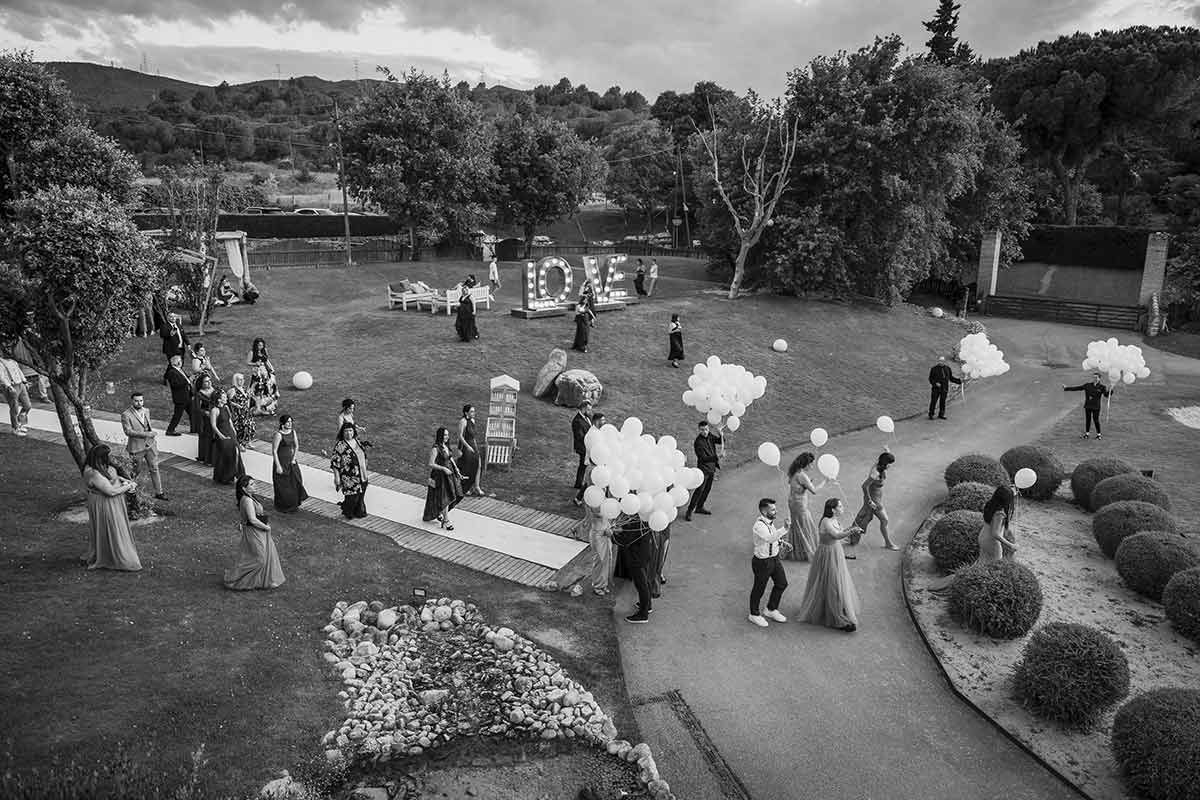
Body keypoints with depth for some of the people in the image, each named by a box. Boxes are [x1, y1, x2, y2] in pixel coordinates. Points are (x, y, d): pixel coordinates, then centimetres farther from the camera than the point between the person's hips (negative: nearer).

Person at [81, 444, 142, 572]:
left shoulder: (102, 465, -4)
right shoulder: (94, 474, -31)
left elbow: (111, 476, 15)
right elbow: (111, 491, -29)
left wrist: (125, 480, 0)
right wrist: (128, 486, -16)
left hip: (111, 504, 10)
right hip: (103, 506, -10)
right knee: (109, 531, 5)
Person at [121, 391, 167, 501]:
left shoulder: (146, 411, 7)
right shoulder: (126, 415, -15)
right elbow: (128, 431, -22)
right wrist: (146, 434, -26)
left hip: (150, 445, 5)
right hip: (136, 448, -5)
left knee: (154, 469, 8)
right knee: (134, 471, 10)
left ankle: (159, 493, 15)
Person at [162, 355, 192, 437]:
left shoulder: (180, 370, 12)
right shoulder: (171, 372, -17)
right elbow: (175, 384, -26)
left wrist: (189, 380, 6)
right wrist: (186, 382, -26)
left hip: (187, 396, 10)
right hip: (180, 398, -10)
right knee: (177, 415, -2)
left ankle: (194, 429, 28)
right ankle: (170, 430, 9)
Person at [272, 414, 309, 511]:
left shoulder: (293, 432, 1)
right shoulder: (279, 434, -19)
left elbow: (296, 446, 13)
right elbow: (274, 451, -17)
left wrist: (294, 458, 2)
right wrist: (278, 466, -17)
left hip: (291, 461, 6)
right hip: (281, 461, -6)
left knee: (296, 481, 9)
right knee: (282, 486, 4)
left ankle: (293, 504, 26)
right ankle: (282, 506, 21)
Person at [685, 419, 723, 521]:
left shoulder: (710, 435, -2)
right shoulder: (698, 442, -23)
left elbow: (721, 441, -2)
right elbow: (703, 458, -26)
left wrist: (720, 434, -23)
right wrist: (716, 457, -37)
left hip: (712, 468, 7)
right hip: (704, 468, -7)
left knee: (707, 488, 17)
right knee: (699, 490, -7)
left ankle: (699, 507, 32)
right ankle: (689, 511, 1)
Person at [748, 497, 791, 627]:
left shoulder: (770, 521, -1)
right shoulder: (759, 525, -29)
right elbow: (769, 538, -47)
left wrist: (782, 543, 0)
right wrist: (784, 529, -57)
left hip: (775, 558, 9)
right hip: (763, 562, -9)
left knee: (782, 583, 21)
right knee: (759, 588, 11)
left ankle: (771, 610, 42)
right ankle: (754, 614, 34)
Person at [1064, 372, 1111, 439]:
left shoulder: (1101, 387, -3)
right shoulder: (1087, 385, 5)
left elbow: (1107, 395, -13)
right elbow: (1076, 388, 8)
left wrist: (1109, 390, -33)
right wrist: (1066, 388, 7)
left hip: (1096, 406, -3)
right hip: (1088, 406, 3)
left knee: (1096, 420, 0)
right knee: (1087, 419, 9)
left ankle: (1099, 434, 14)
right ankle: (1087, 434, 20)